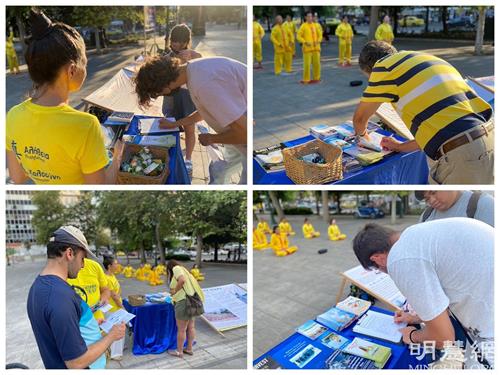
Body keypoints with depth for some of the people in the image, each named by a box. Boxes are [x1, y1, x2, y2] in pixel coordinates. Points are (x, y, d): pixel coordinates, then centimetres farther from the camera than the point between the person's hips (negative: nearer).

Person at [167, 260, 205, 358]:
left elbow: (182, 280, -22)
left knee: (181, 329, 4)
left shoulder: (176, 268, -5)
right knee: (190, 327, 17)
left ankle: (179, 352, 15)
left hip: (184, 302, -9)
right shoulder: (183, 271, 21)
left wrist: (174, 291, -11)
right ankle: (189, 349, 28)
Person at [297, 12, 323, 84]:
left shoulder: (316, 25, 11)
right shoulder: (303, 26, -3)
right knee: (307, 64, -7)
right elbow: (298, 36, -5)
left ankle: (316, 78, 19)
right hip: (307, 48, -4)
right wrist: (305, 42, -17)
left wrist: (318, 41, -2)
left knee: (317, 63, 6)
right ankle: (306, 79, 0)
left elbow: (320, 35, 18)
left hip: (316, 48, 4)